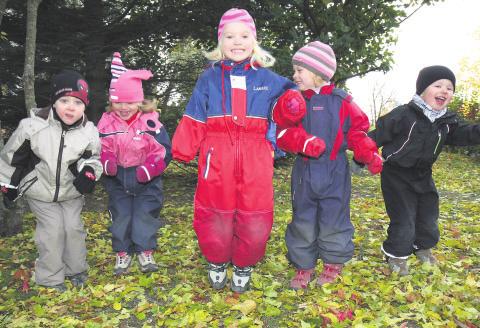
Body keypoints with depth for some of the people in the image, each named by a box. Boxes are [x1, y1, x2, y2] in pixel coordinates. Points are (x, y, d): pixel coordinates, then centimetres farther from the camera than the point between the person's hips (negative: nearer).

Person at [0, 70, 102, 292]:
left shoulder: (89, 131, -15)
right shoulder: (33, 126, -22)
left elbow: (92, 158, 3)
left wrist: (88, 172, -19)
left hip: (71, 190, 2)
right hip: (39, 190, -2)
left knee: (73, 227, 5)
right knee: (53, 230, -5)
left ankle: (76, 269, 27)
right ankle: (50, 277, 15)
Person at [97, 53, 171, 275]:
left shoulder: (150, 121, -15)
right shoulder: (106, 122, -6)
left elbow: (163, 151, -14)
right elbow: (101, 148, 1)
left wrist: (149, 169, -25)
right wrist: (107, 163, -21)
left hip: (145, 178, -2)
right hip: (117, 177, 3)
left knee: (145, 213, 2)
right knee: (120, 215, 7)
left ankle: (145, 252, 19)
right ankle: (123, 253, 23)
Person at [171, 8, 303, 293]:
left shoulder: (267, 78, 10)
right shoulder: (209, 77, 8)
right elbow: (194, 122, 5)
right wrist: (182, 151, -3)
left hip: (255, 161, 1)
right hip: (216, 159, 0)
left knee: (255, 218, 4)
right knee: (214, 216, 6)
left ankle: (244, 267, 29)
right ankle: (217, 263, 33)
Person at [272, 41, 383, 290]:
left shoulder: (341, 101, 0)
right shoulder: (294, 101, 4)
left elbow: (357, 131, 2)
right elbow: (282, 134, -2)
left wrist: (369, 155, -14)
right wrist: (301, 141, -21)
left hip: (334, 171, -2)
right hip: (304, 171, 2)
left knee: (333, 220, 4)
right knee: (302, 220, 8)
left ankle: (333, 263, 28)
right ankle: (304, 265, 25)